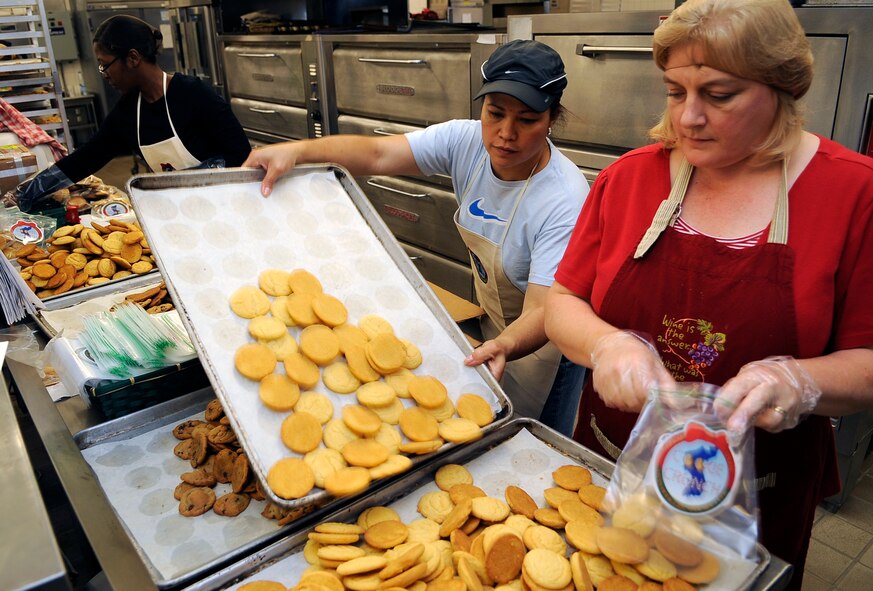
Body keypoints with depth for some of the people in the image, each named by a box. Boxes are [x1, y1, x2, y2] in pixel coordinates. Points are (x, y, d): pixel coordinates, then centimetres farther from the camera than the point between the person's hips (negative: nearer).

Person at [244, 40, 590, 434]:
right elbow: (377, 154, -24)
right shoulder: (466, 142, -16)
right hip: (492, 322, 5)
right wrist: (298, 150, -39)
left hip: (542, 340, -5)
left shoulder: (565, 202, -31)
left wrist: (504, 347, -56)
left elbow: (541, 314, -36)